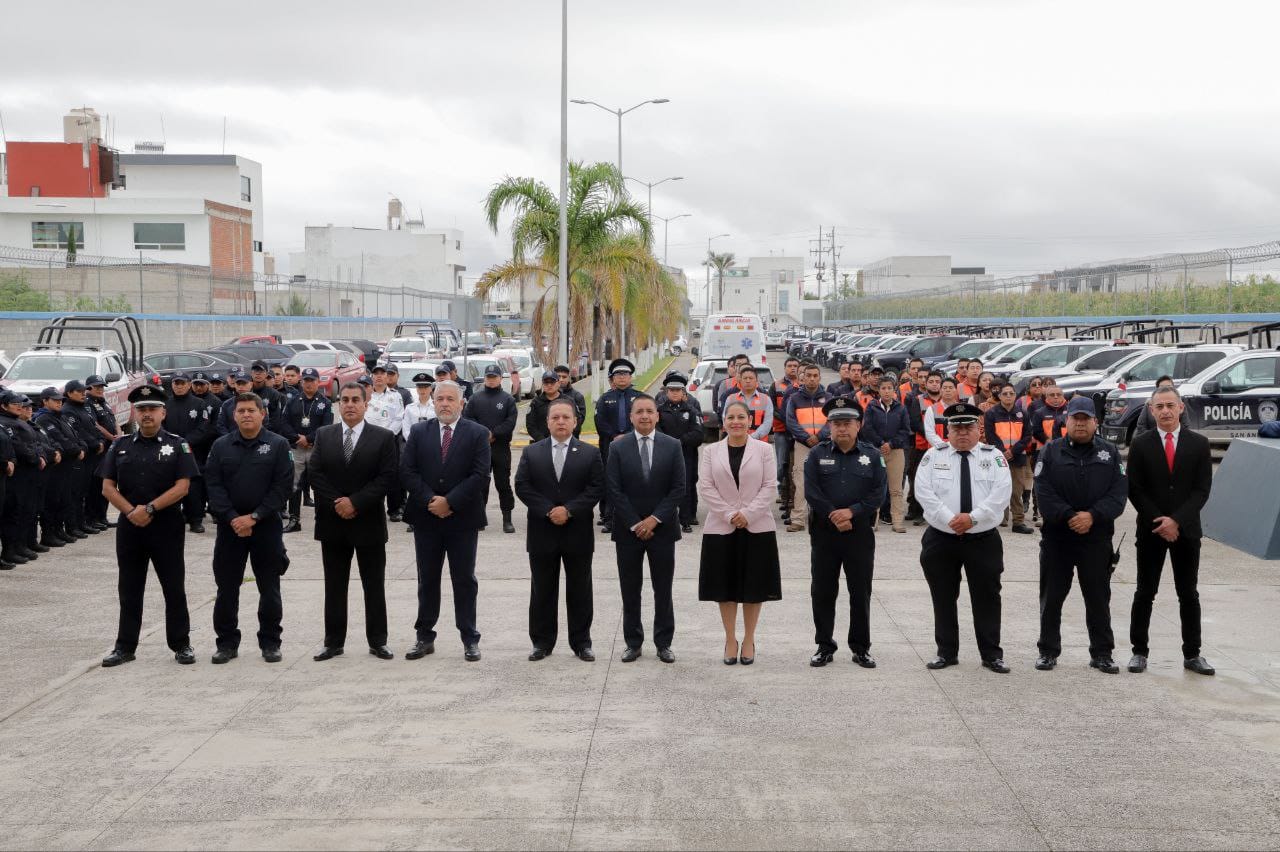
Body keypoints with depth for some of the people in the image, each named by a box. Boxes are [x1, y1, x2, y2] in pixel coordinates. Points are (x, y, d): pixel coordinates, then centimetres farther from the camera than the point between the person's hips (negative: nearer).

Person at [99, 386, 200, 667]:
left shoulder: (178, 445, -1)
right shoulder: (120, 446, 8)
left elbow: (182, 487, -9)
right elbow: (108, 487, 4)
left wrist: (149, 509, -16)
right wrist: (131, 511, -11)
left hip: (167, 526, -3)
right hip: (129, 526, 3)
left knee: (174, 588, 3)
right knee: (129, 589, 9)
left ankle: (181, 644, 13)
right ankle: (125, 646, 17)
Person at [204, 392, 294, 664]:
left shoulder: (278, 445, -1)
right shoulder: (221, 446, 6)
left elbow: (283, 486, -7)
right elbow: (214, 485, 0)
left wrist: (254, 517, -13)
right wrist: (233, 518, -13)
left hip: (267, 526, -2)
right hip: (230, 527, 2)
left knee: (269, 588, 4)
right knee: (227, 588, 5)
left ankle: (270, 642, 14)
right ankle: (227, 643, 15)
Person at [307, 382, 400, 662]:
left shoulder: (384, 437, -2)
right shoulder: (323, 435, 5)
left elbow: (387, 476, -10)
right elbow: (314, 473, -1)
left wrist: (355, 502, -16)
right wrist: (335, 503, -13)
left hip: (369, 522, -2)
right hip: (332, 521, 2)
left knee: (374, 585, 5)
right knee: (334, 586, 9)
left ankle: (377, 641, 14)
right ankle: (333, 641, 16)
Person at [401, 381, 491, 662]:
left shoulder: (477, 434, -1)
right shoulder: (418, 432, 6)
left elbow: (480, 476, -9)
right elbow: (407, 472, -1)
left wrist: (449, 502, -14)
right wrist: (430, 500, -13)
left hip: (463, 519, -2)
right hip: (426, 517, 2)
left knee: (464, 581, 4)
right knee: (427, 580, 10)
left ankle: (470, 639, 11)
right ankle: (425, 637, 18)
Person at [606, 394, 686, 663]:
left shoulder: (672, 446, 0)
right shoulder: (618, 448, -2)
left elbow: (678, 487, -3)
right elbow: (613, 490, -5)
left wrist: (655, 519, -10)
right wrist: (635, 524, -9)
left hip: (662, 528, 0)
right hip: (628, 529, 0)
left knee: (663, 589, 6)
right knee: (630, 590, 6)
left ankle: (663, 643, 15)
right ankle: (633, 643, 16)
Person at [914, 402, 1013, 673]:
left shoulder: (994, 456, 2)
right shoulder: (934, 456, 2)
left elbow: (1001, 493, -9)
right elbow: (925, 492, -8)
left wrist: (973, 517, -19)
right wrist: (950, 519, -17)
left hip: (983, 539, 0)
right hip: (941, 539, 1)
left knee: (987, 598, 4)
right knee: (943, 599, 8)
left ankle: (992, 655, 14)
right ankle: (946, 652, 19)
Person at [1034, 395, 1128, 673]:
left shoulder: (1110, 453, 6)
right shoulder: (1051, 451, 2)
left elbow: (1118, 493, -2)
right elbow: (1044, 491, -7)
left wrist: (1093, 515, -16)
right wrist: (1069, 516, -17)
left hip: (1097, 538, 1)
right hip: (1057, 536, -1)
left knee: (1098, 597, 7)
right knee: (1052, 597, 6)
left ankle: (1101, 653, 17)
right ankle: (1048, 651, 17)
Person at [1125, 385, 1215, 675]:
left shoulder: (1199, 444, 1)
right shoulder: (1140, 445, 0)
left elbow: (1202, 489, -3)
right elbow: (1135, 490, -2)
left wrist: (1176, 520, -14)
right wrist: (1159, 523, -11)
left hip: (1186, 530, 1)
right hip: (1151, 531, -1)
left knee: (1189, 594, 6)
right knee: (1145, 593, 4)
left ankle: (1192, 654, 12)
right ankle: (1139, 651, 11)